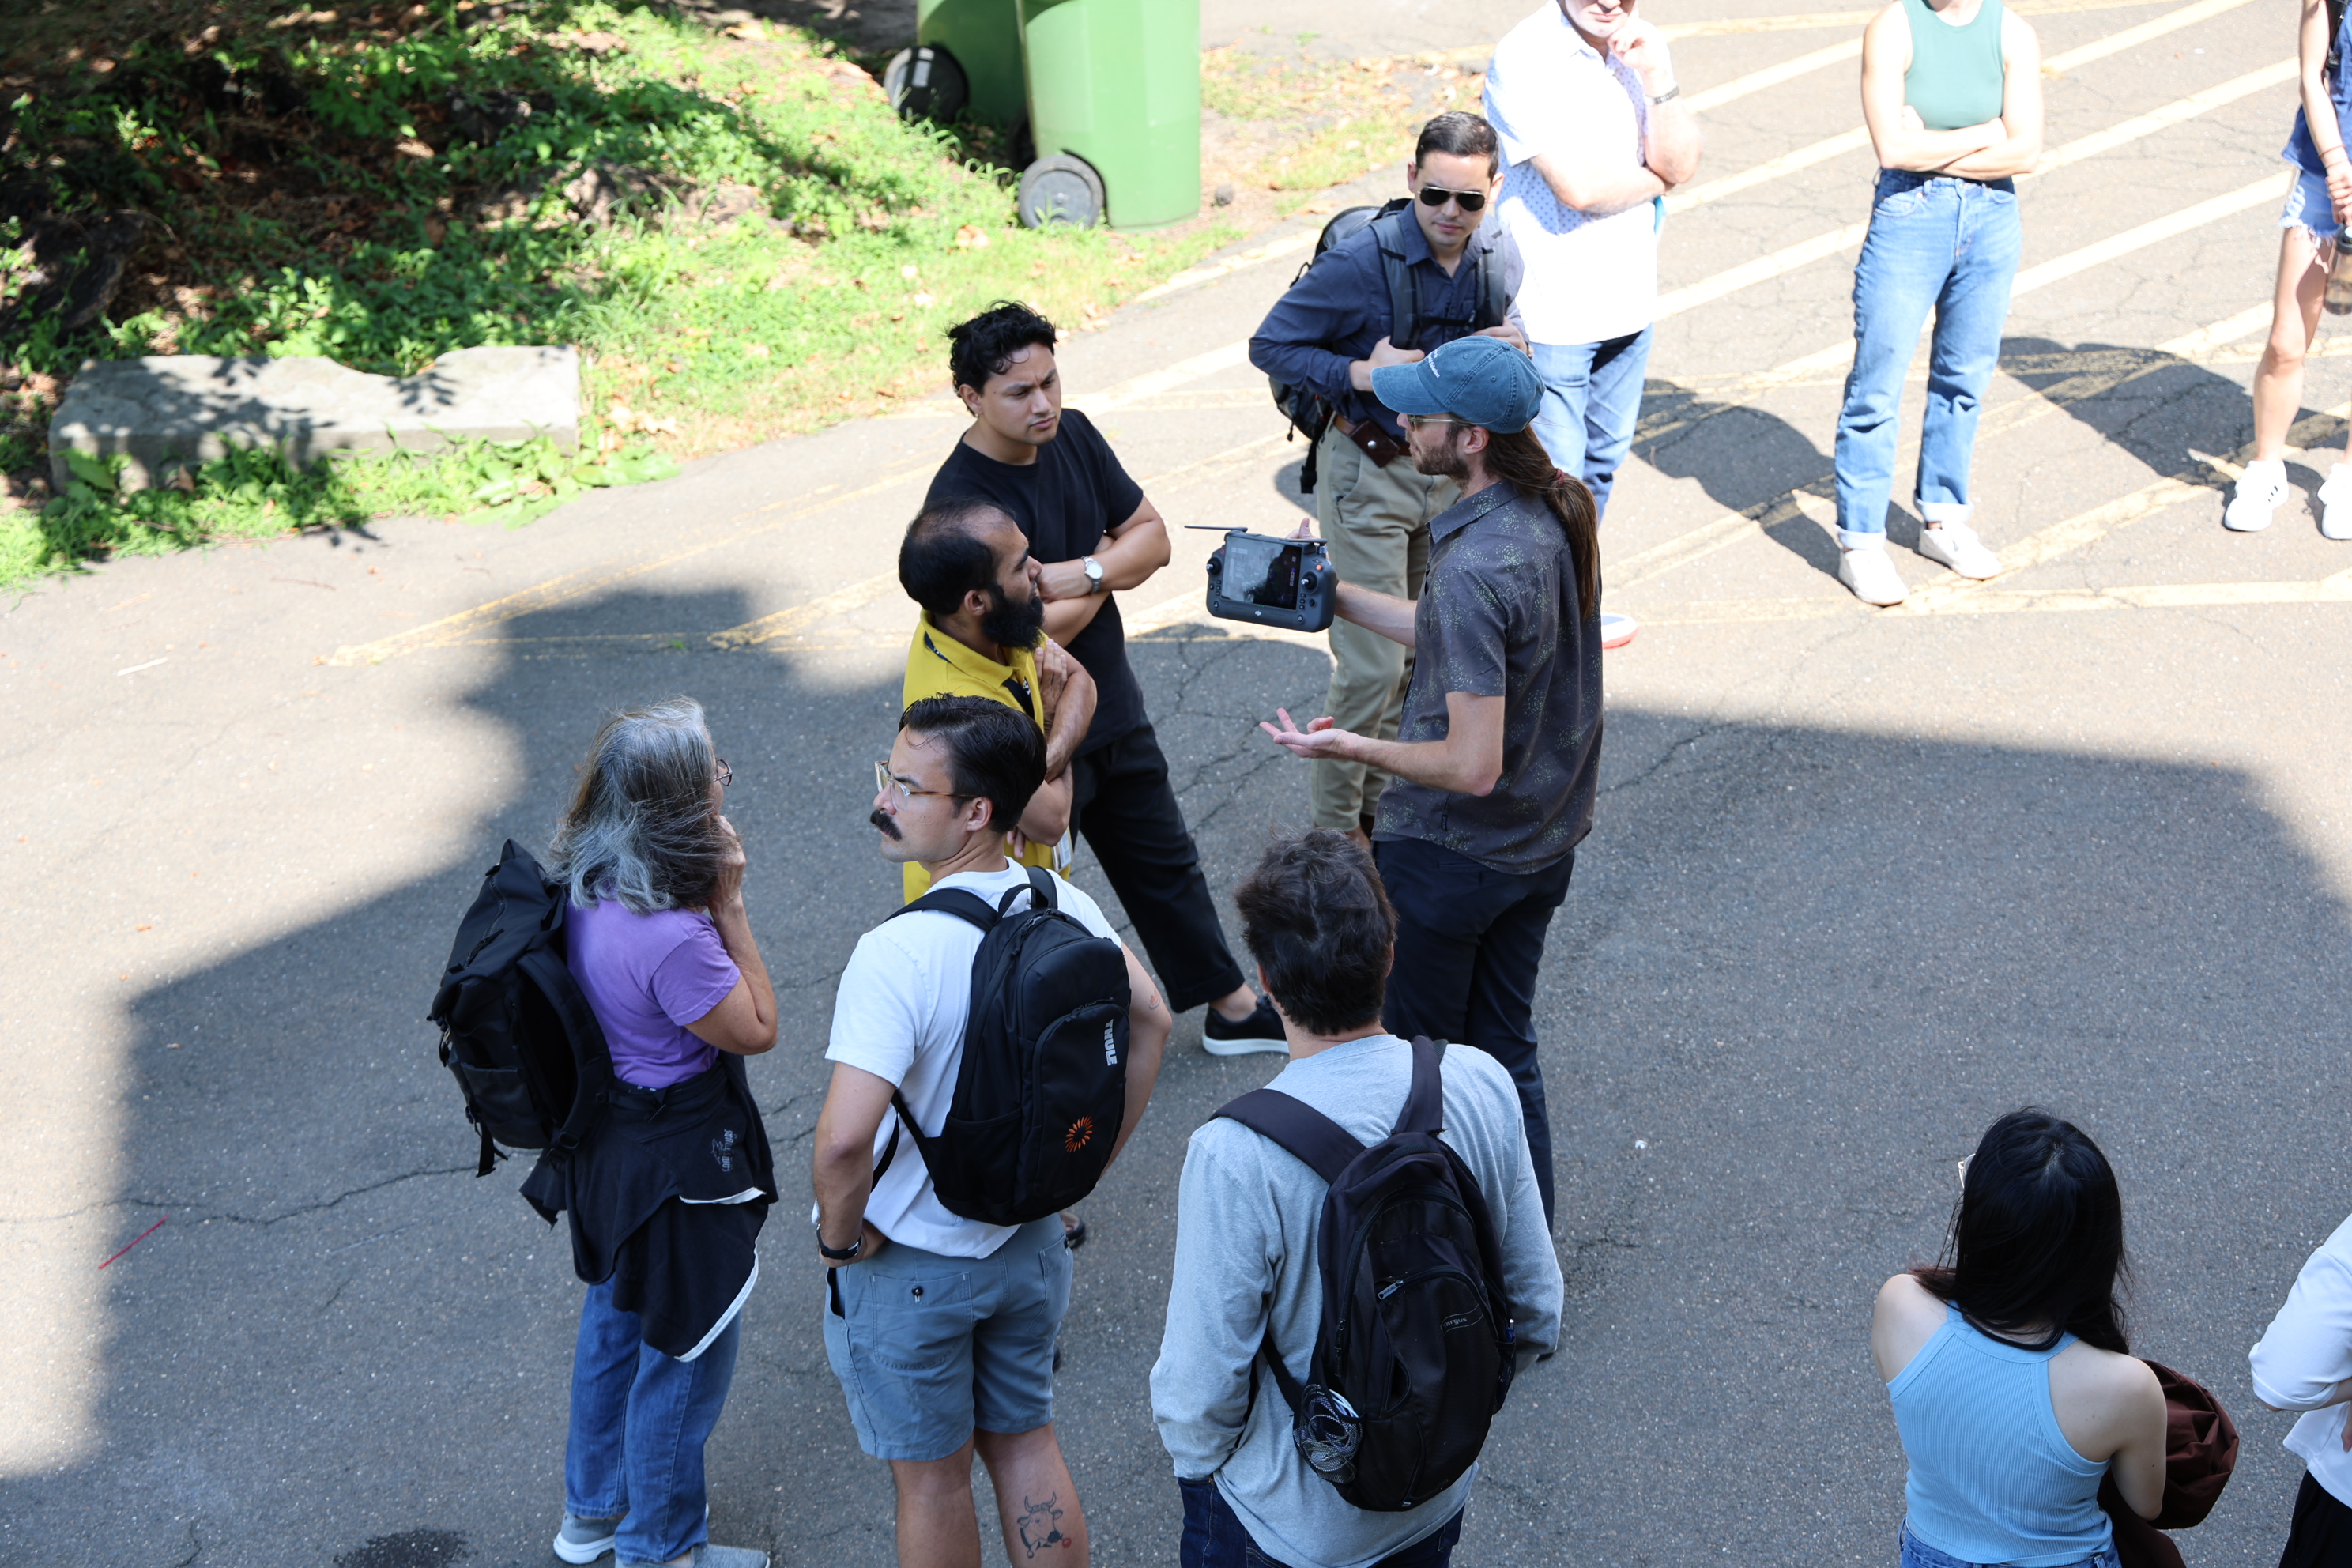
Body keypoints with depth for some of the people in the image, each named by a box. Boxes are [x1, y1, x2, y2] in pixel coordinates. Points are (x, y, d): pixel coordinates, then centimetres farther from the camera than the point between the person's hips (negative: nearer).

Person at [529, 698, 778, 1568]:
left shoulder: (582, 892, -9)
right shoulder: (673, 939, -37)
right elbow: (757, 1029, -20)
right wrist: (729, 902, -22)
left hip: (604, 1142, 9)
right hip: (680, 1168, -9)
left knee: (617, 1323, 29)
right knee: (682, 1358, 14)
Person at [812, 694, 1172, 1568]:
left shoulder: (898, 954, -31)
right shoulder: (1065, 909, -10)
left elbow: (845, 1137, -38)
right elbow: (1149, 1023, 5)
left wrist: (840, 1236, -17)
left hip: (911, 1264, -6)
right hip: (1030, 1241, 6)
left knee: (931, 1474, 15)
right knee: (1025, 1441, 23)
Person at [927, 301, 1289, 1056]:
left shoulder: (1074, 436, -3)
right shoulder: (963, 500, -27)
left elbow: (1151, 536, 3)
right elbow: (1029, 637, -32)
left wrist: (1086, 572, -18)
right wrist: (1102, 582, -15)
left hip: (1113, 707, 8)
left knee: (1164, 860, 23)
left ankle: (1231, 1008, 41)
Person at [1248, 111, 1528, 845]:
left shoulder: (1500, 256, -3)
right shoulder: (1360, 261, -21)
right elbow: (1269, 345, -14)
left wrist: (1505, 348, -10)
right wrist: (1359, 374, -27)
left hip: (1450, 467, 6)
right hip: (1369, 473, -6)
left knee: (1423, 653, 15)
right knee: (1373, 664, -7)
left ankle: (1381, 799, 32)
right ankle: (1335, 826, 11)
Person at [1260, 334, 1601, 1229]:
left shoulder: (1472, 567, -31)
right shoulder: (1560, 511, -3)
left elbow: (1472, 767, -30)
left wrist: (1350, 747, -17)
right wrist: (1335, 596, 13)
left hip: (1451, 856, -8)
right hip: (1544, 843, 8)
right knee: (1503, 1047, 21)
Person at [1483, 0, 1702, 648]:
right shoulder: (1525, 58, -19)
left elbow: (1680, 164, -4)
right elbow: (1579, 186, -26)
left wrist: (1657, 77, -18)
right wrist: (1652, 179, -6)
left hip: (1627, 300, 8)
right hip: (1550, 313, -8)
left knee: (1602, 461, 20)